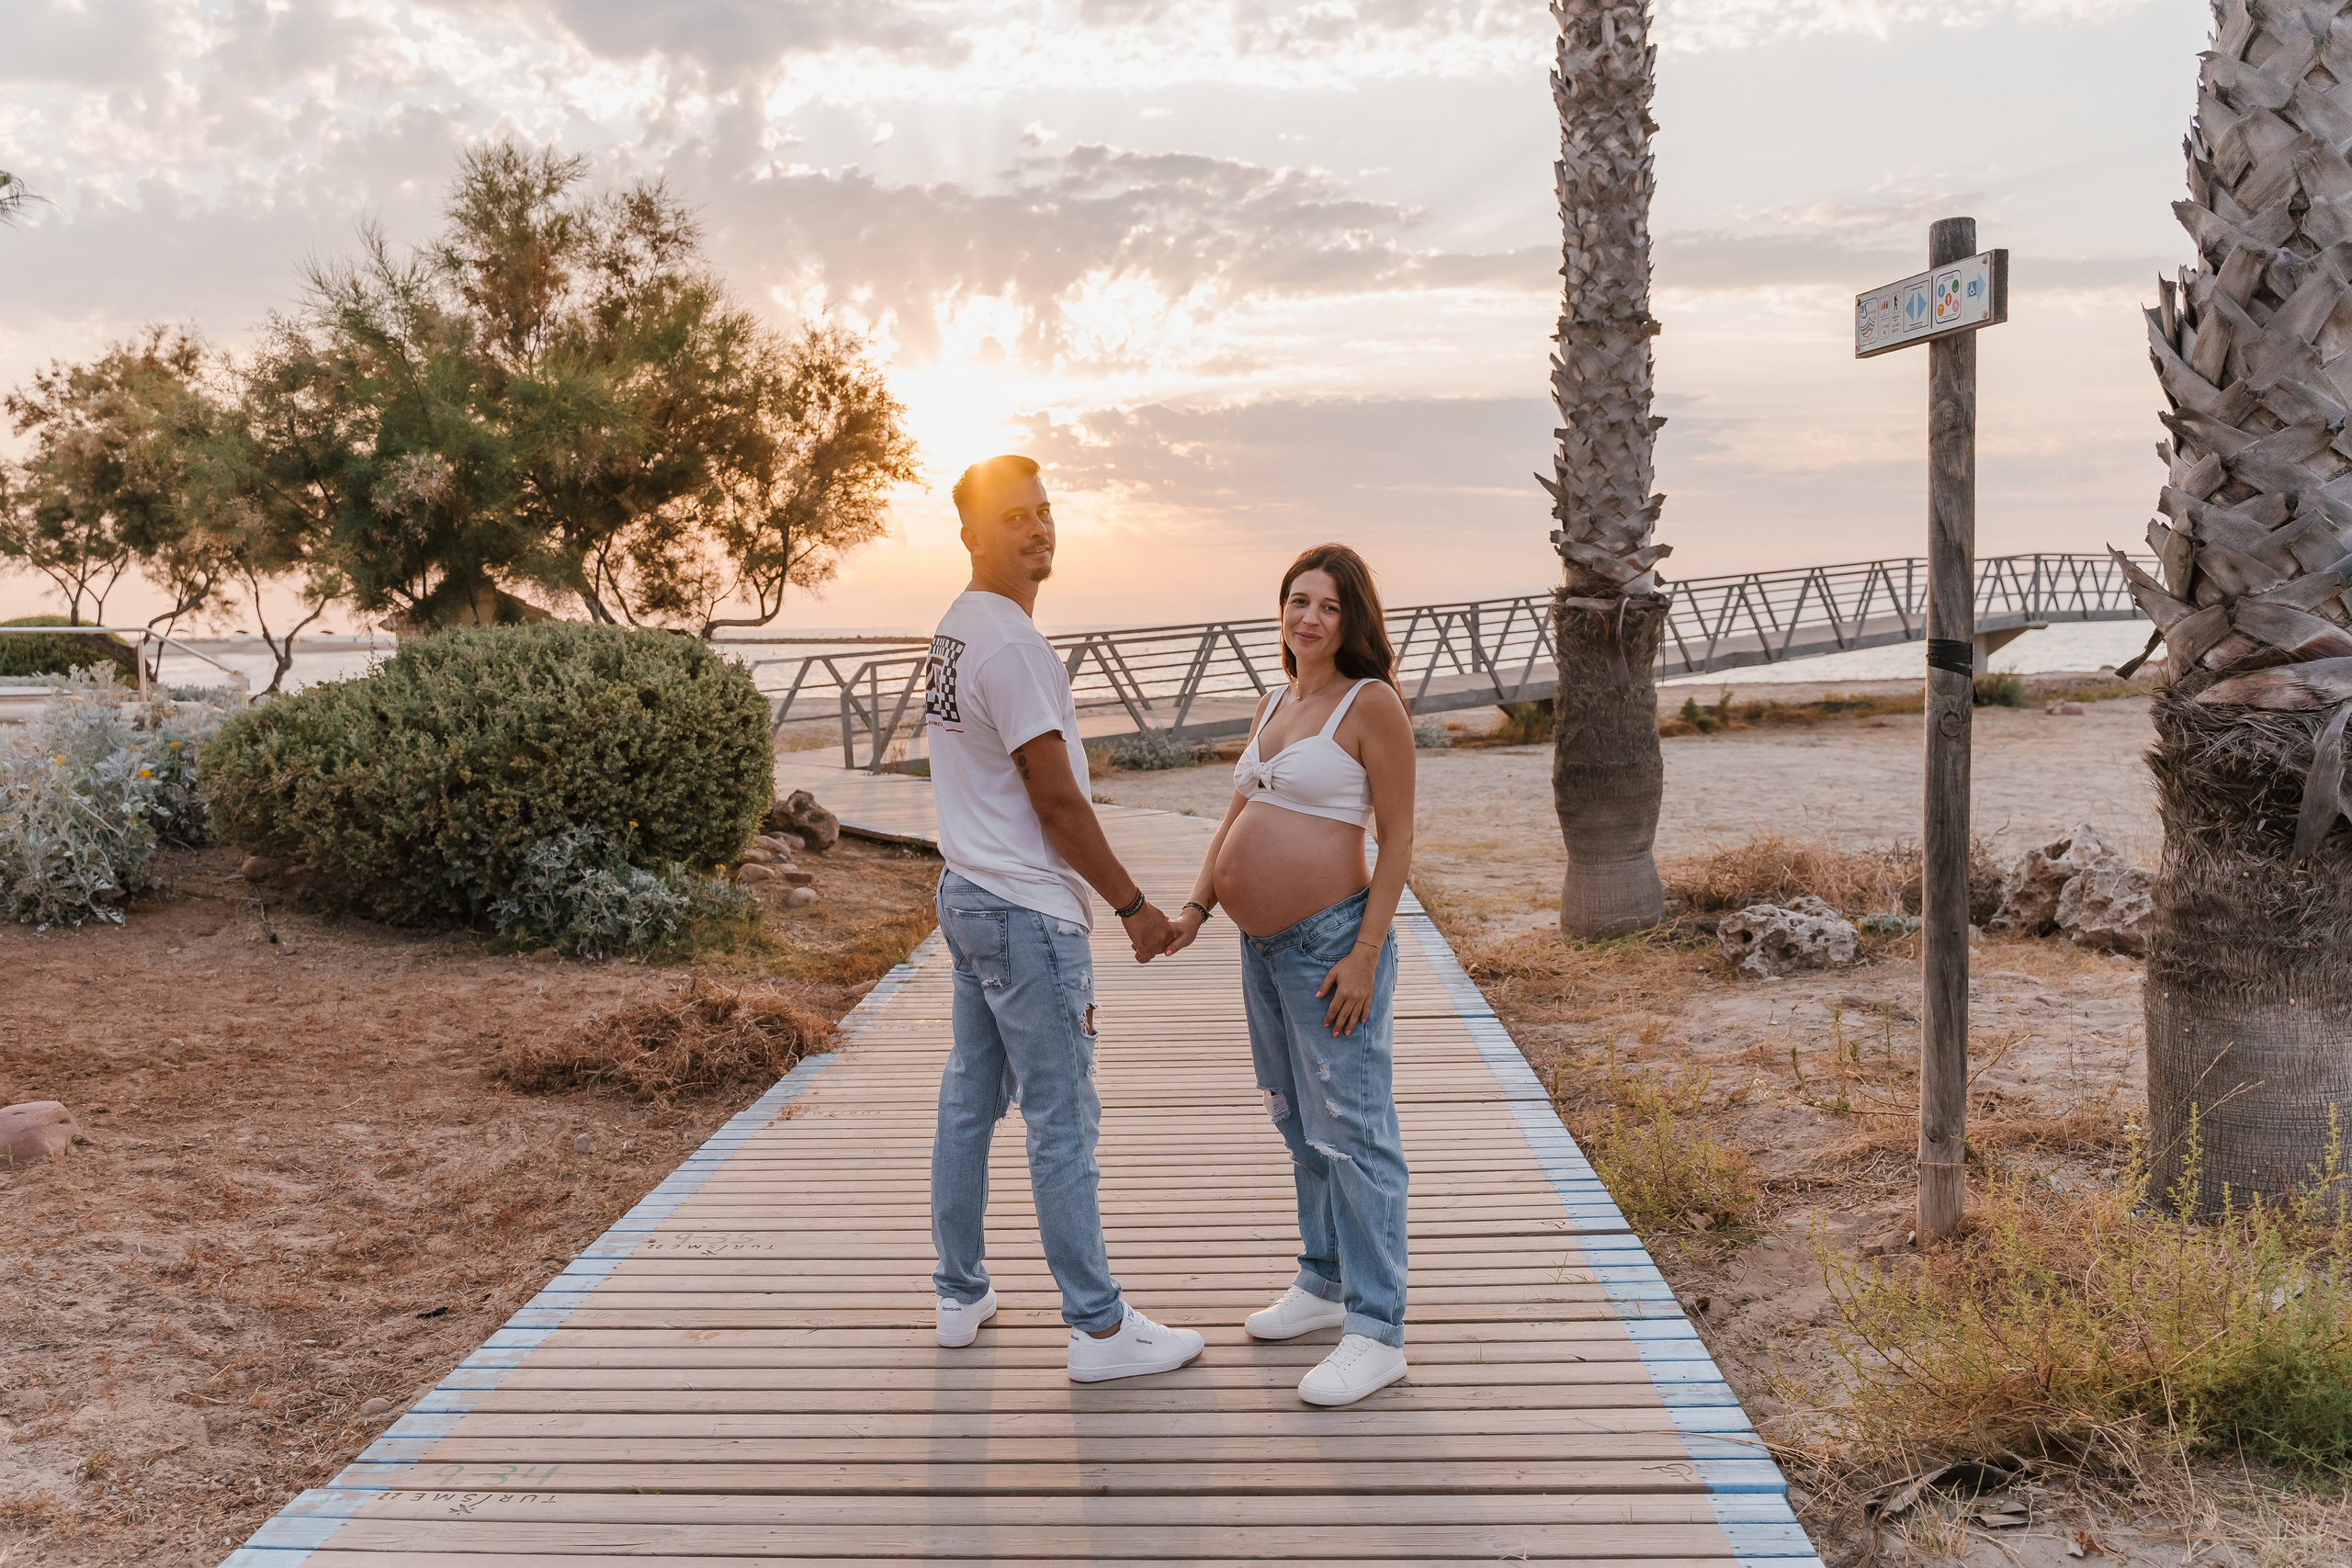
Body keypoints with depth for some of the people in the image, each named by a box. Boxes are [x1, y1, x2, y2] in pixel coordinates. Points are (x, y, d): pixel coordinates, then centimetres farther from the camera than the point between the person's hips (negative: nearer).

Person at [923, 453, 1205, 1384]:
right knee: (1062, 1120, -3)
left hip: (967, 891, 10)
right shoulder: (1010, 642, -19)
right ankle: (1099, 1331, 7)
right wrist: (1134, 906, -10)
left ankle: (960, 1297, 28)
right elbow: (1057, 801, -19)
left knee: (970, 1098, 16)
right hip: (1027, 909, -10)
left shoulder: (956, 629, 12)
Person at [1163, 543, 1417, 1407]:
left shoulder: (1372, 704, -11)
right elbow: (1236, 816, 18)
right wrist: (1196, 907, 7)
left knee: (1350, 1133, -5)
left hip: (1331, 944, -8)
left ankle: (1376, 1333, 2)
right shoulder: (1274, 705, 13)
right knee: (1299, 1125, 17)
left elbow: (1398, 837, -13)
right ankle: (1324, 1284, 32)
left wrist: (1365, 955, -18)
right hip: (1264, 946, 9)